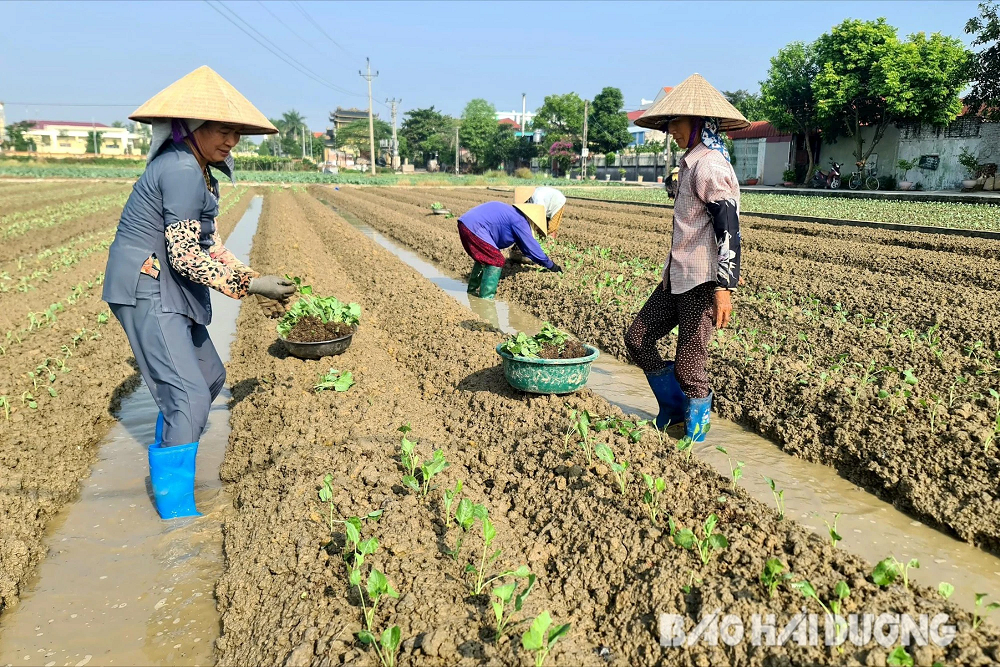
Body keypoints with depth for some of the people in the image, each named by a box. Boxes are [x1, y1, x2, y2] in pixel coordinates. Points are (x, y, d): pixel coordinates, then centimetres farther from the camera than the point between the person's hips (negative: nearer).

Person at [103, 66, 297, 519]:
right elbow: (184, 254, -23)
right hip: (146, 290, -10)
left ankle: (168, 457, 39)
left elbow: (208, 243, 16)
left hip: (168, 290, 10)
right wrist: (249, 285, -19)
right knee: (188, 394, -13)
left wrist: (253, 279, 11)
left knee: (209, 377, 19)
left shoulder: (197, 168, 12)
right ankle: (176, 510, -4)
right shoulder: (182, 170, -20)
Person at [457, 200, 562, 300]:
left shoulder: (513, 212, 22)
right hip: (474, 228, -10)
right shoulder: (520, 221, -7)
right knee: (496, 261, -4)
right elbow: (531, 246, -4)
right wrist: (551, 265, 5)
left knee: (483, 258, 26)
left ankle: (473, 288, 37)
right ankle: (486, 297, -3)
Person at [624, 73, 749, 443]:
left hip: (702, 282, -10)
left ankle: (694, 433, 16)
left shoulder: (709, 165, -14)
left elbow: (729, 228, -20)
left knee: (688, 365, -2)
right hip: (678, 277, 10)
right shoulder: (692, 163, 17)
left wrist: (725, 287, -24)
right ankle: (674, 405, 28)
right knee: (637, 338, 11)